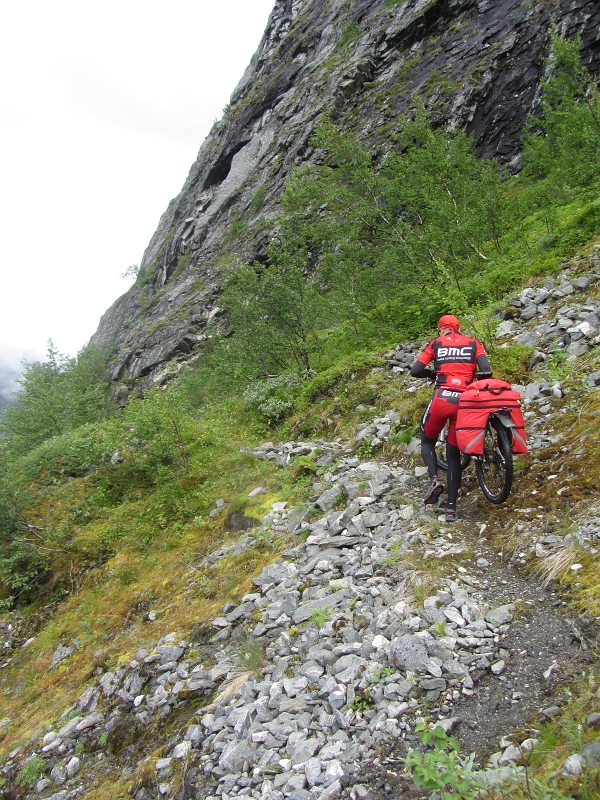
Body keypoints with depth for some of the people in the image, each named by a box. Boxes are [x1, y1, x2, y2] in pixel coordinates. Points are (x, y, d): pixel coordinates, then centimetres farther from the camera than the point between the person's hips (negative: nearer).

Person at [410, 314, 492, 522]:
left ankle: (434, 479, -4)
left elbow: (415, 371, 4)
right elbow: (486, 371, -2)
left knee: (427, 441, 22)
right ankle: (451, 508, 7)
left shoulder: (436, 344, 11)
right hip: (464, 401, 2)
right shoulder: (473, 344, 13)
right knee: (454, 453, 12)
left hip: (441, 398, -1)